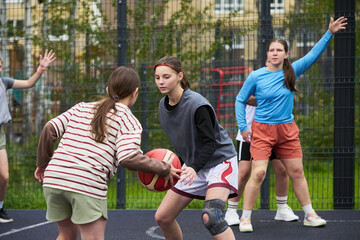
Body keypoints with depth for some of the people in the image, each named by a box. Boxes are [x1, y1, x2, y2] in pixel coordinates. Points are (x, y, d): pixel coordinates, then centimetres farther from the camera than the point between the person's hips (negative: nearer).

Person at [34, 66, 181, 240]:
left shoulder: (82, 108, 20)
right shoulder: (129, 121, 4)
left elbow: (50, 129, 11)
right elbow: (128, 158, -12)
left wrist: (42, 163, 24)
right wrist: (164, 169, 0)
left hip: (53, 179, 6)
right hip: (88, 183, -6)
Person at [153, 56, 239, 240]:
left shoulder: (197, 105, -23)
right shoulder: (163, 105, 1)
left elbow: (211, 142, -23)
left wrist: (194, 168, -35)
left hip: (219, 161, -8)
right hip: (192, 165, 8)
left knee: (210, 217, -30)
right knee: (162, 217, 5)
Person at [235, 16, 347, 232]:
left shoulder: (292, 72, 1)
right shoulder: (256, 77, -5)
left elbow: (313, 55, 0)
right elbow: (240, 100, 4)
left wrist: (329, 34, -7)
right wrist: (243, 127, -2)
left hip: (287, 130, 3)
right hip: (262, 130, -3)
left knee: (297, 172, 9)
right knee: (258, 173, -13)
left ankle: (309, 215, 20)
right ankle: (245, 218, -2)